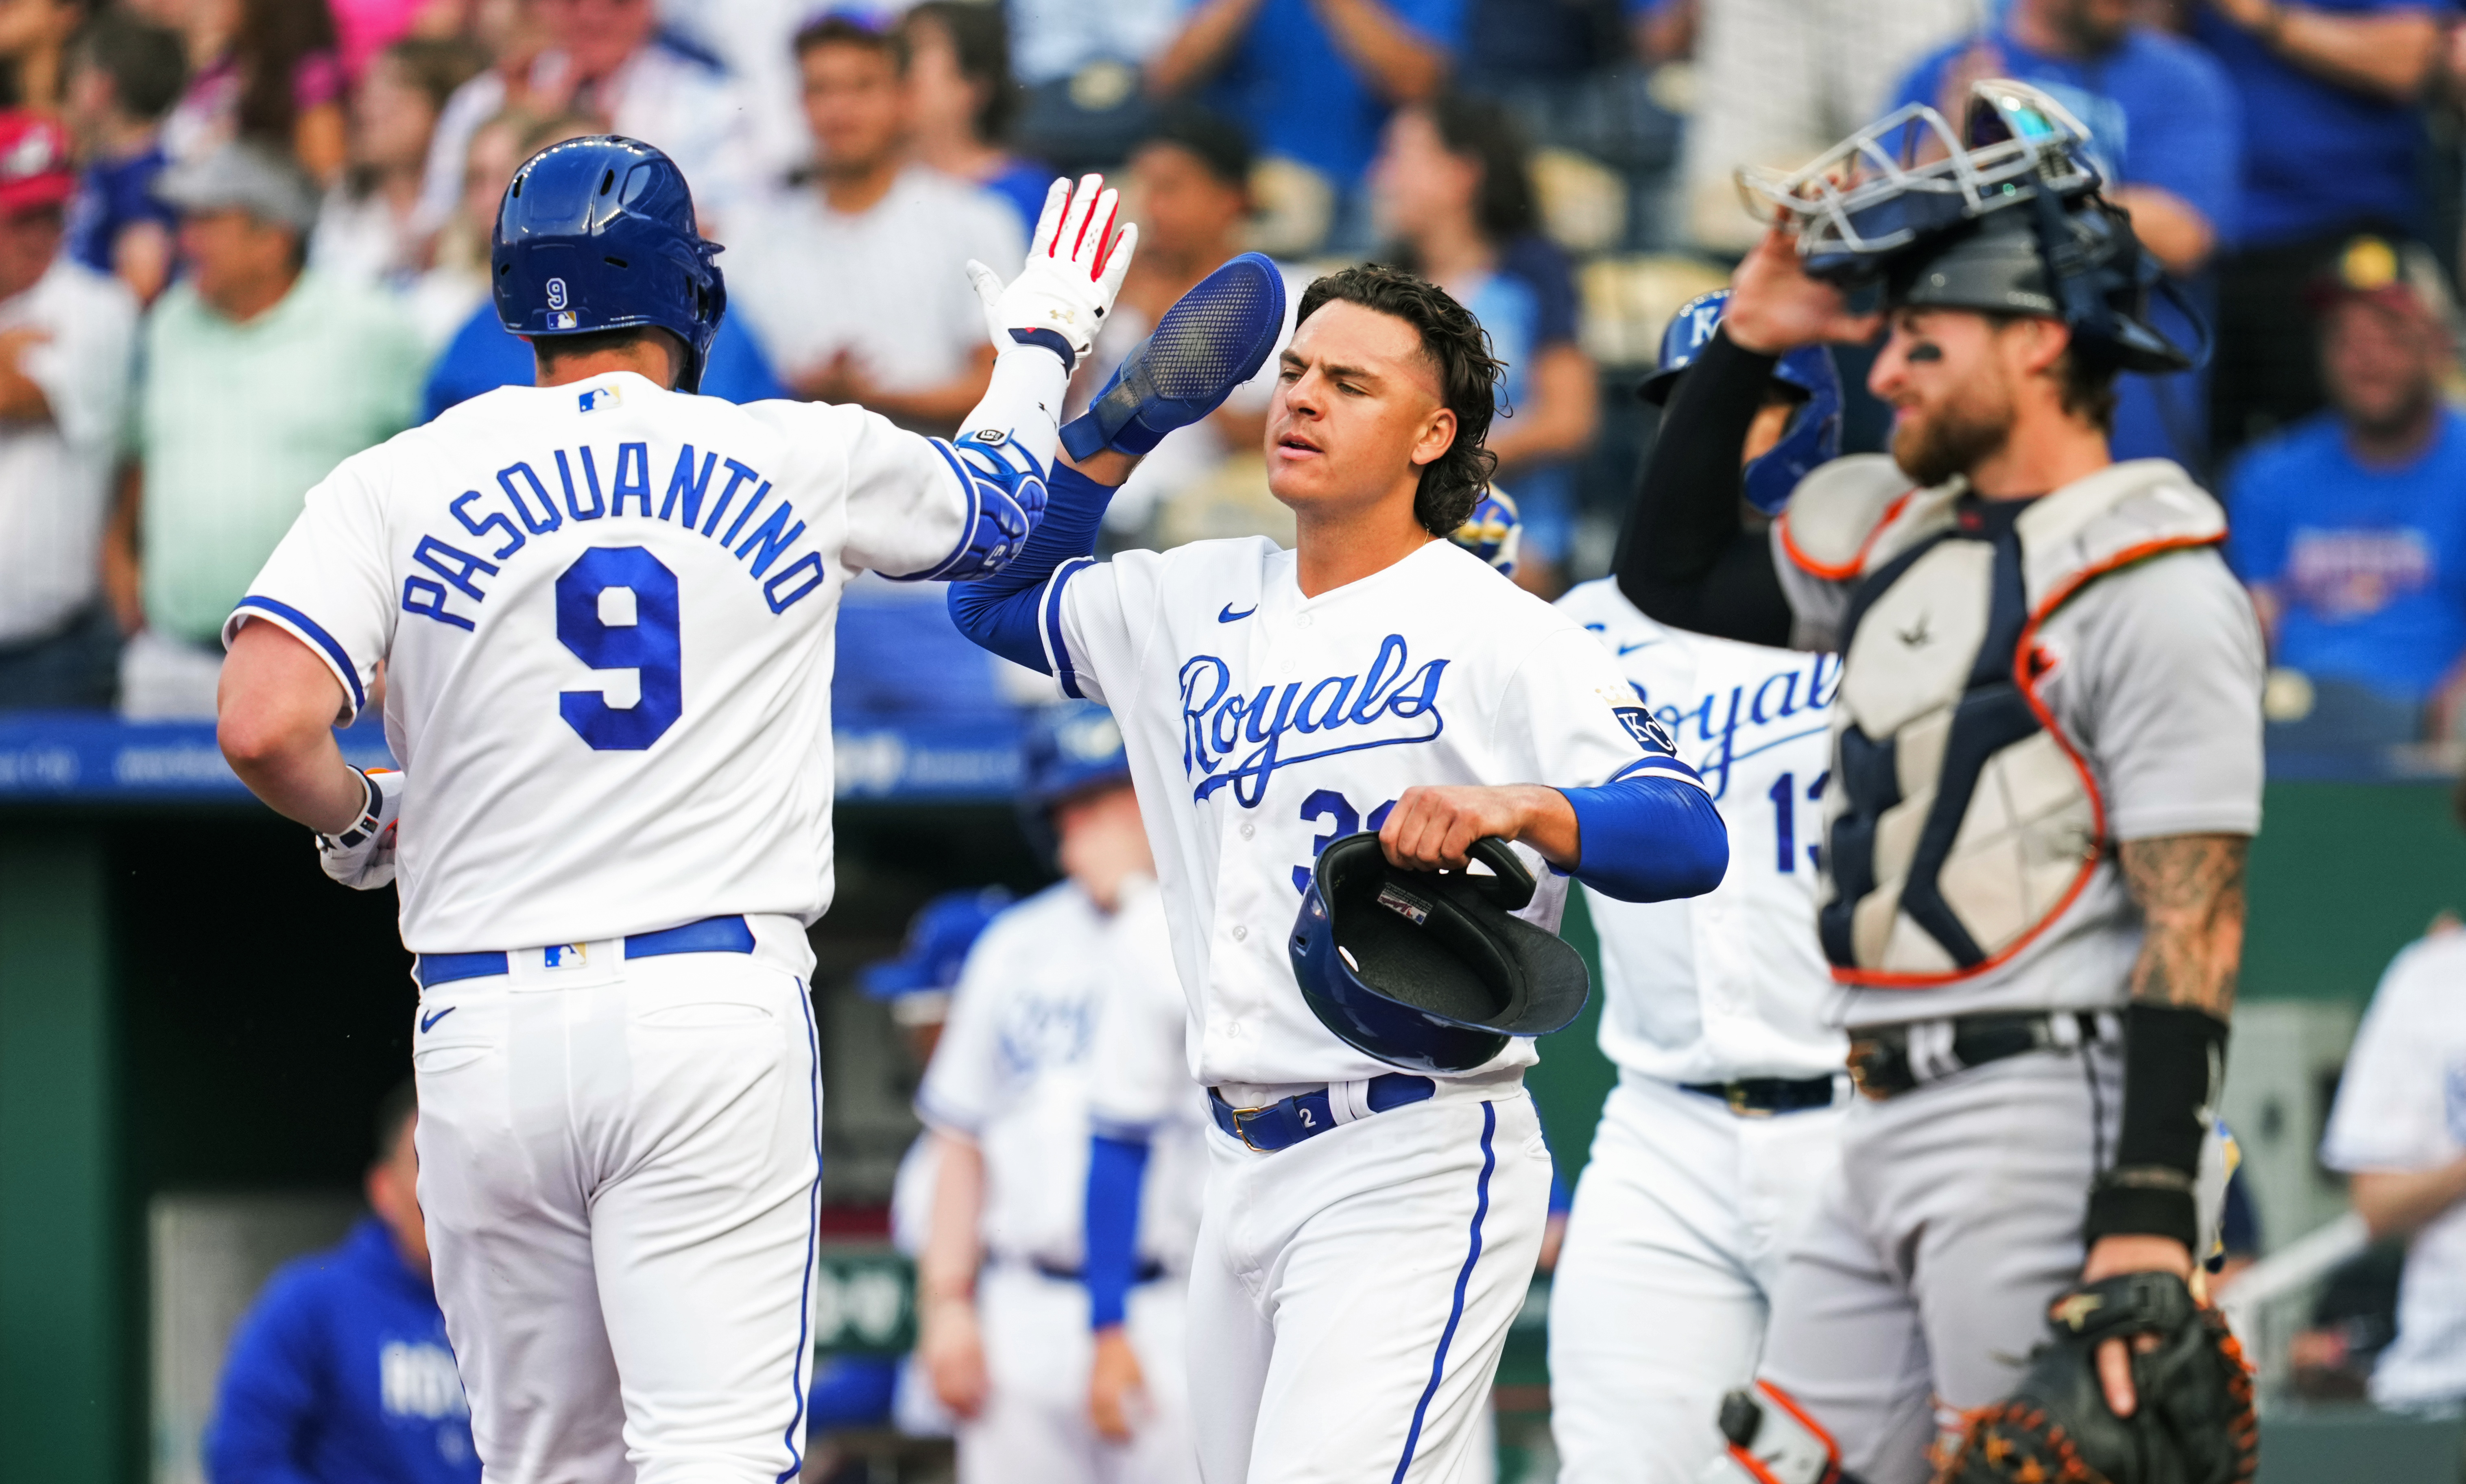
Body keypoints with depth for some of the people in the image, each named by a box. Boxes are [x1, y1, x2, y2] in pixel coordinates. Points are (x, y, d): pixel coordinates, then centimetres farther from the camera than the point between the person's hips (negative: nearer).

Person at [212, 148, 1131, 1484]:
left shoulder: (400, 485, 2)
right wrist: (1038, 349, 48)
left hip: (489, 1024, 1)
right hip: (717, 1008, -1)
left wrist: (355, 824, 10)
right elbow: (1006, 506, 27)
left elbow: (263, 723, -12)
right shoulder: (803, 462, 6)